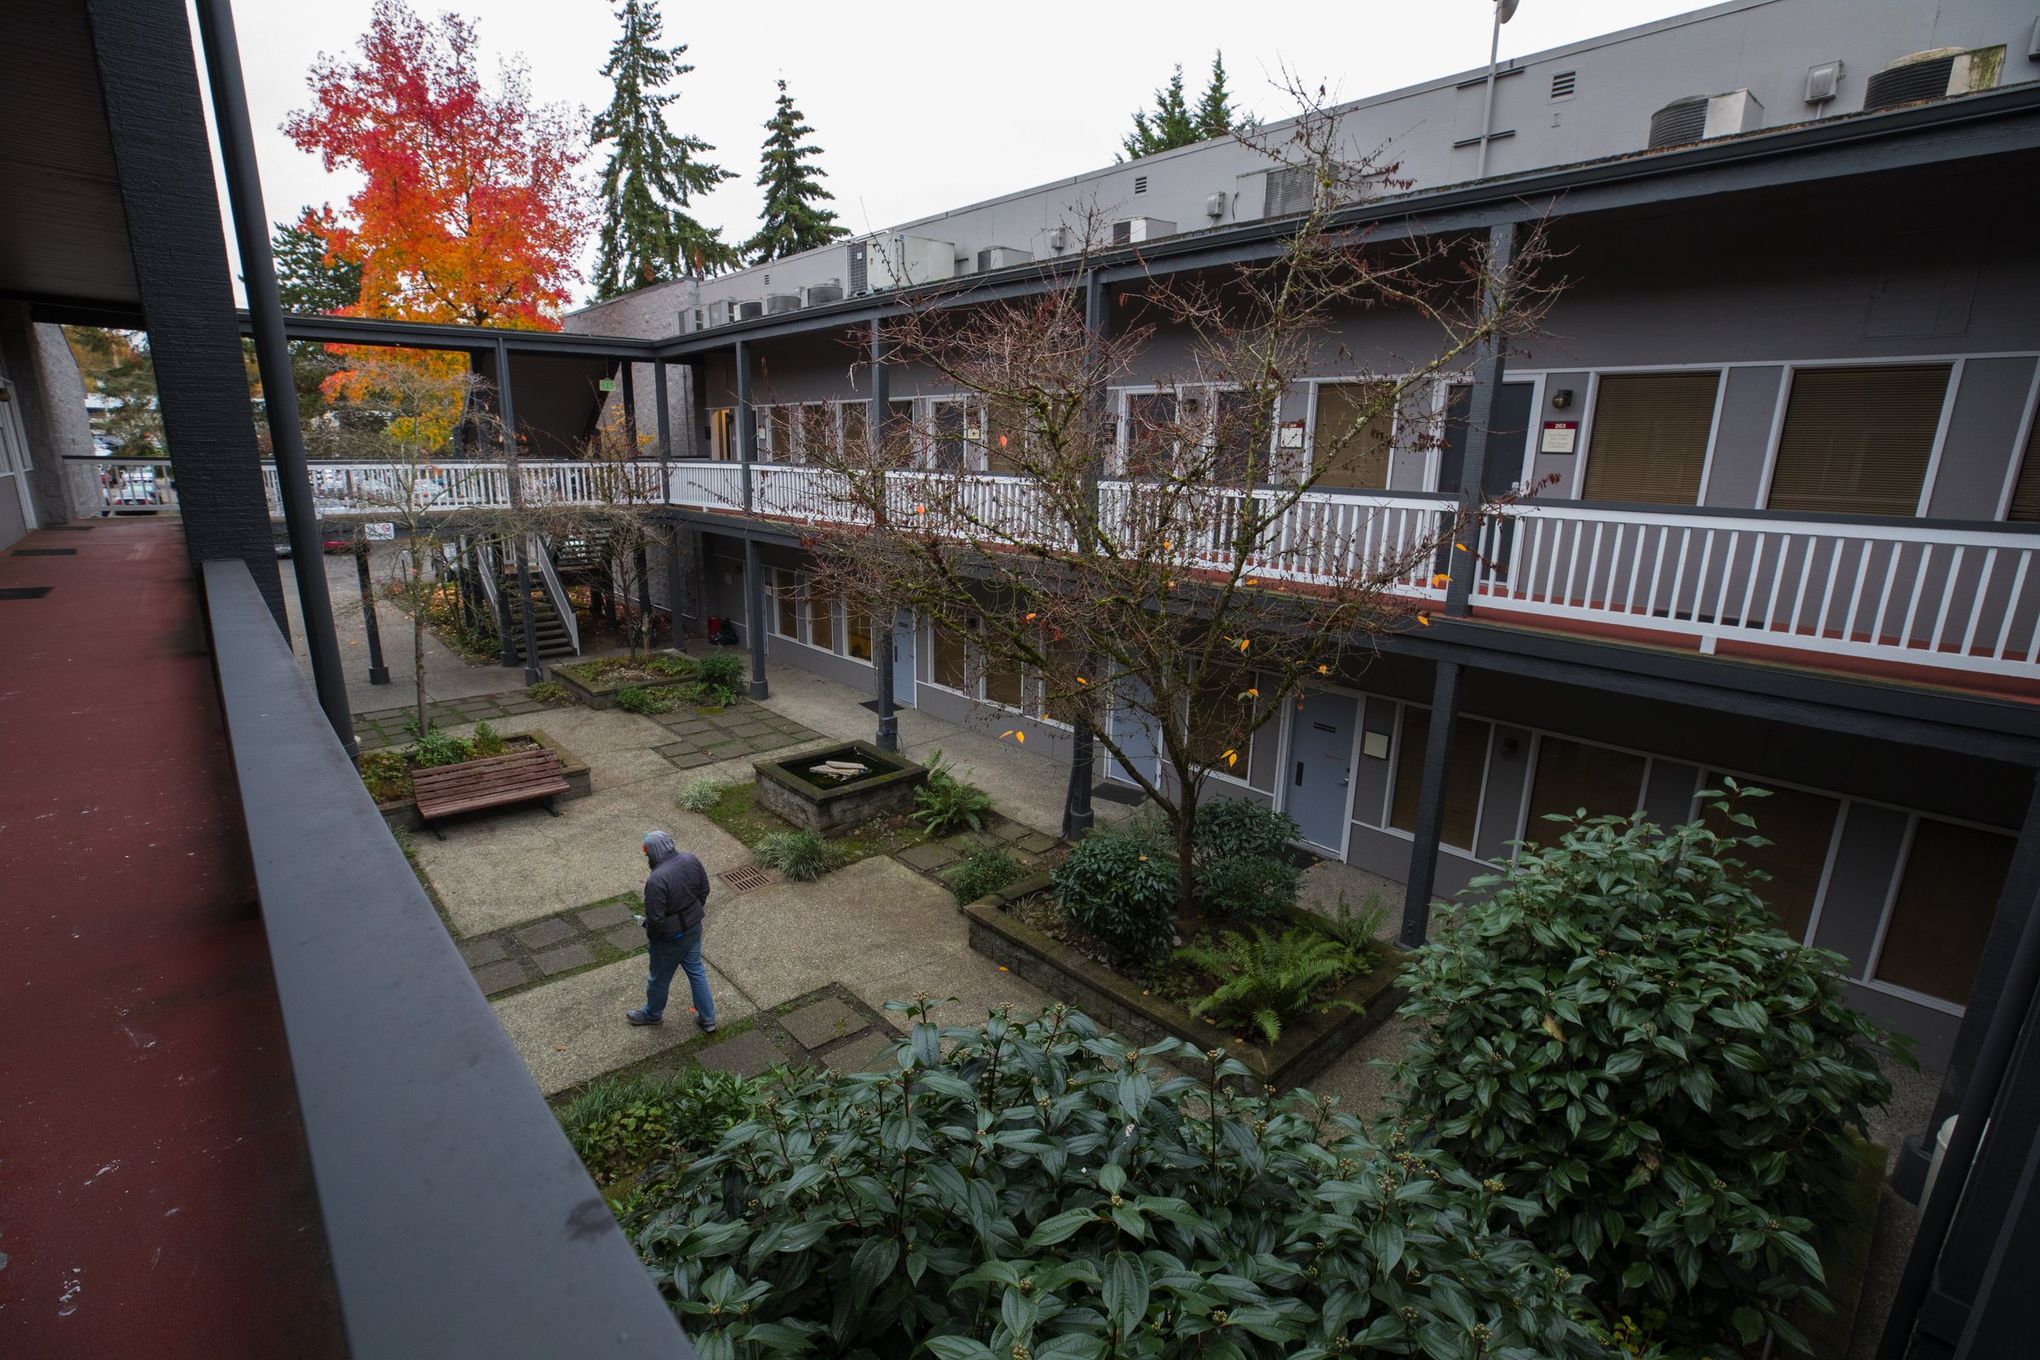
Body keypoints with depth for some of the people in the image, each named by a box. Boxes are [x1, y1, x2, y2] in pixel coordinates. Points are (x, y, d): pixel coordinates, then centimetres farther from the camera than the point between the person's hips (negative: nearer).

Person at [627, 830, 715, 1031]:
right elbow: (704, 889, 1)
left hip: (670, 937, -6)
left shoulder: (657, 880, -33)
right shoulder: (690, 860, -12)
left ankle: (653, 1013, 48)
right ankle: (707, 1018, 33)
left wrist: (650, 936, -6)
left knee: (660, 978, 21)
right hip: (693, 926, 7)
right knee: (696, 970, 22)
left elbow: (655, 918, -26)